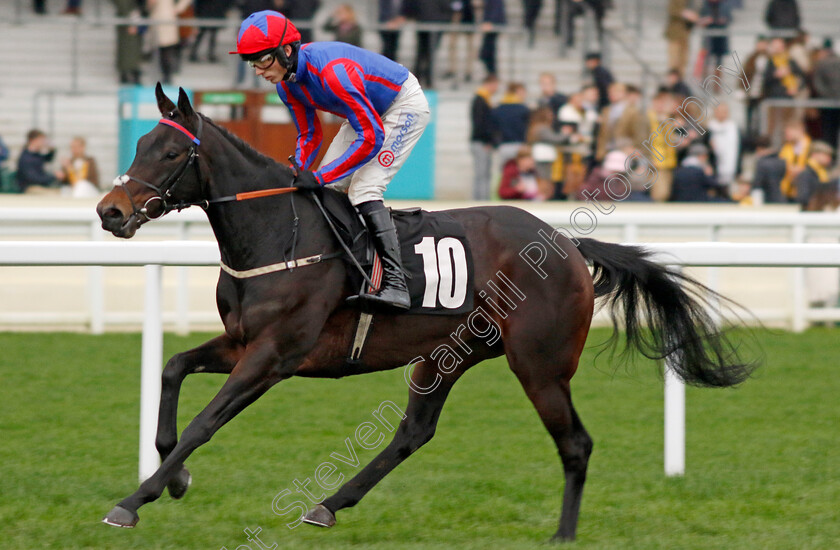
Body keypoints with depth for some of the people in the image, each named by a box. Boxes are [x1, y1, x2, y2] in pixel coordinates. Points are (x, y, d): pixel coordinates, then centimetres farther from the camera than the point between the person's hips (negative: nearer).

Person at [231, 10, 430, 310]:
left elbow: (372, 138, -35)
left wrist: (319, 177, -35)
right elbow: (309, 134, 3)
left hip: (406, 105, -9)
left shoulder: (332, 71, -37)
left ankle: (395, 284, -28)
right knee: (329, 188, 4)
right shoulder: (287, 81, -10)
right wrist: (298, 172, -17)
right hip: (369, 111, 9)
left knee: (363, 189, -22)